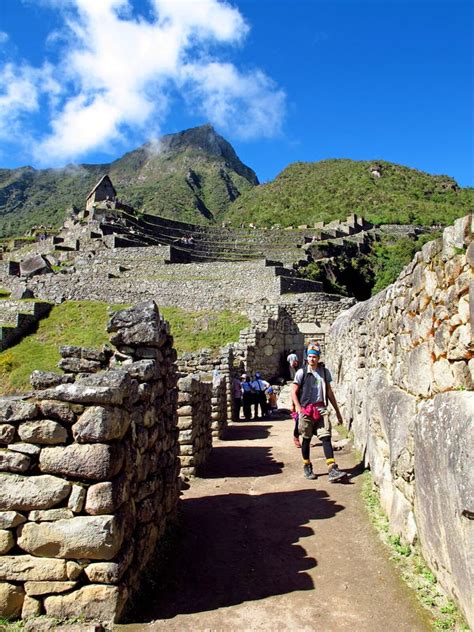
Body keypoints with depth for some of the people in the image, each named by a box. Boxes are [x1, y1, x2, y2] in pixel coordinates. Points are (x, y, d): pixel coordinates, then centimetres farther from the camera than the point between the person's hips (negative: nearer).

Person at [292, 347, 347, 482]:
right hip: (306, 410, -2)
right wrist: (299, 409, -12)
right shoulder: (301, 373, -1)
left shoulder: (324, 372, 9)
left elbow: (329, 392, 15)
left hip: (321, 409, 2)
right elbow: (294, 393, 0)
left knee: (326, 437, -8)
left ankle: (332, 470, -11)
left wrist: (337, 410, 15)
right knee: (306, 439, 8)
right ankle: (307, 467, 25)